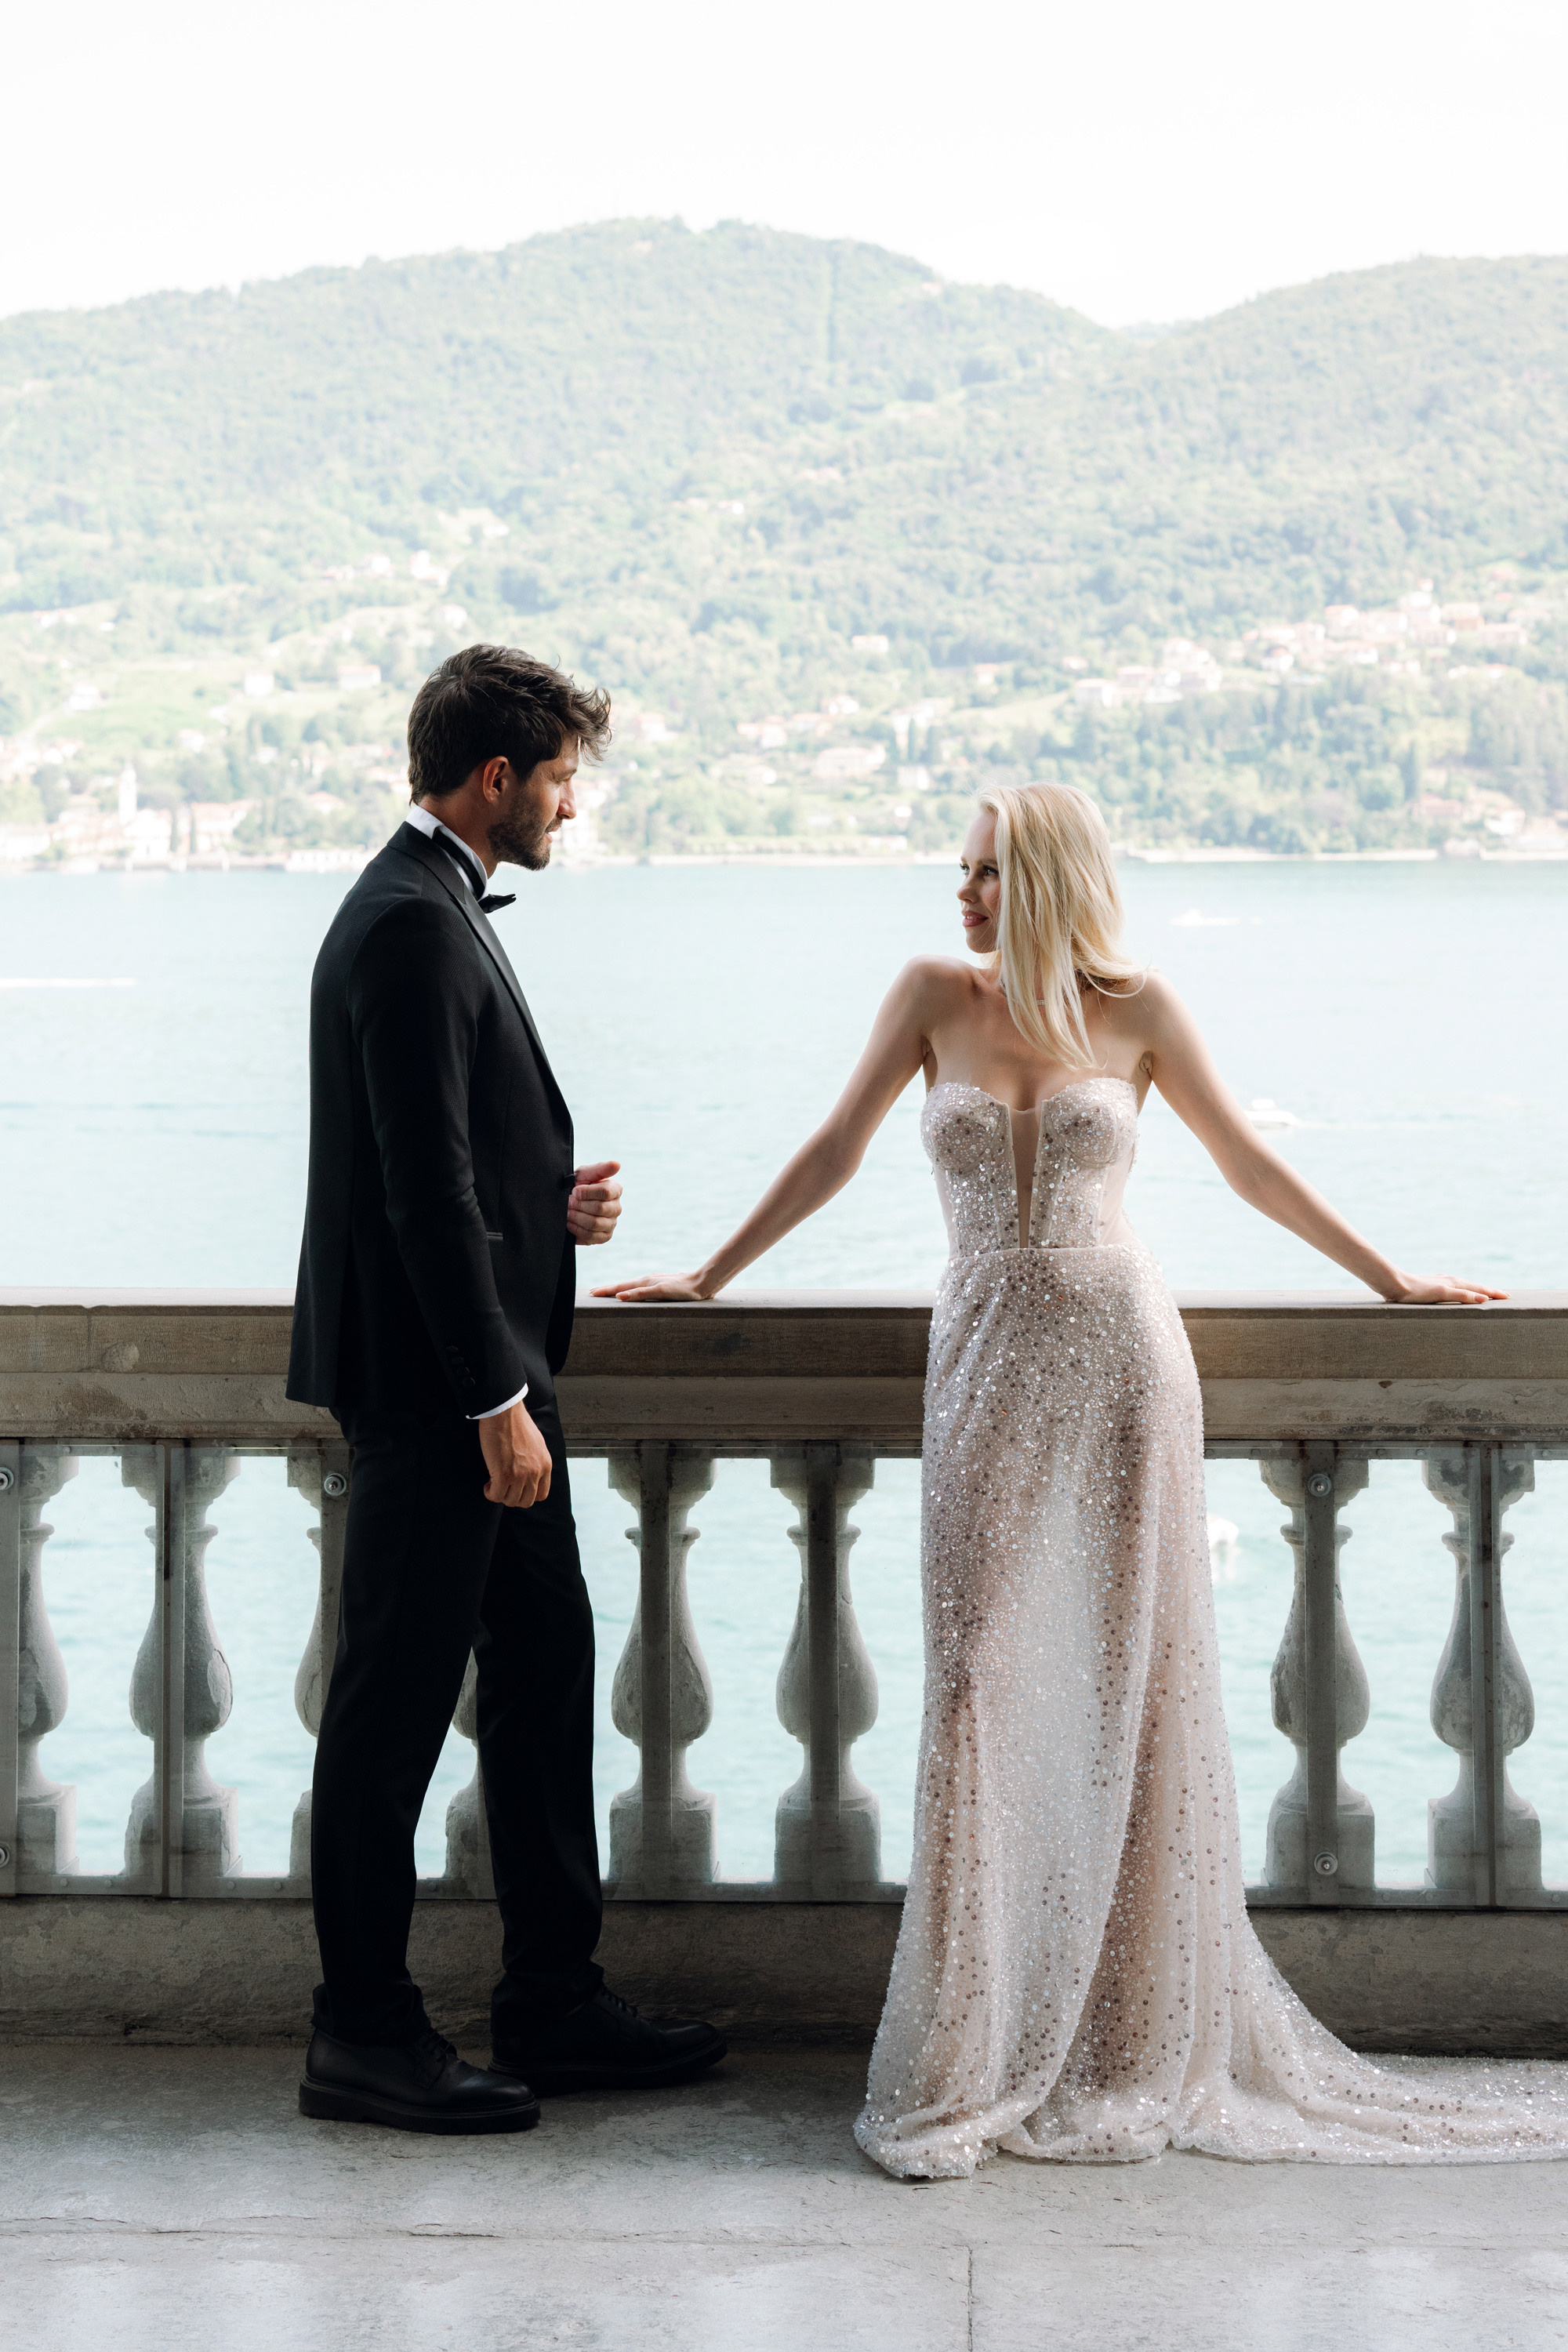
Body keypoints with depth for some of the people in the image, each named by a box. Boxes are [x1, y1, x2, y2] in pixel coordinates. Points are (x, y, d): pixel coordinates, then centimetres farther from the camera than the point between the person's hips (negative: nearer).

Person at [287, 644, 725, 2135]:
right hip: (436, 1392, -11)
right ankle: (362, 2036, 9)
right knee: (396, 1703, -1)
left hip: (484, 1377, 11)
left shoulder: (437, 909, 16)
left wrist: (552, 1207, 6)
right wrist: (496, 1397, -21)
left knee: (543, 1674, 14)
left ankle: (553, 2003, 24)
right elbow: (425, 1187, -22)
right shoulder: (412, 925, -17)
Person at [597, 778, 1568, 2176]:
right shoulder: (935, 996, 5)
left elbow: (1249, 1166, 13)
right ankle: (968, 2064, 3)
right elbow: (836, 1152, 12)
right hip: (987, 1364, 0)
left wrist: (1389, 1280, 17)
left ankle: (1137, 2045, 15)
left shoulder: (1137, 1010, 3)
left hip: (1122, 1352, 0)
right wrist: (708, 1276, 14)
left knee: (1136, 1687, 3)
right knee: (979, 1687, -5)